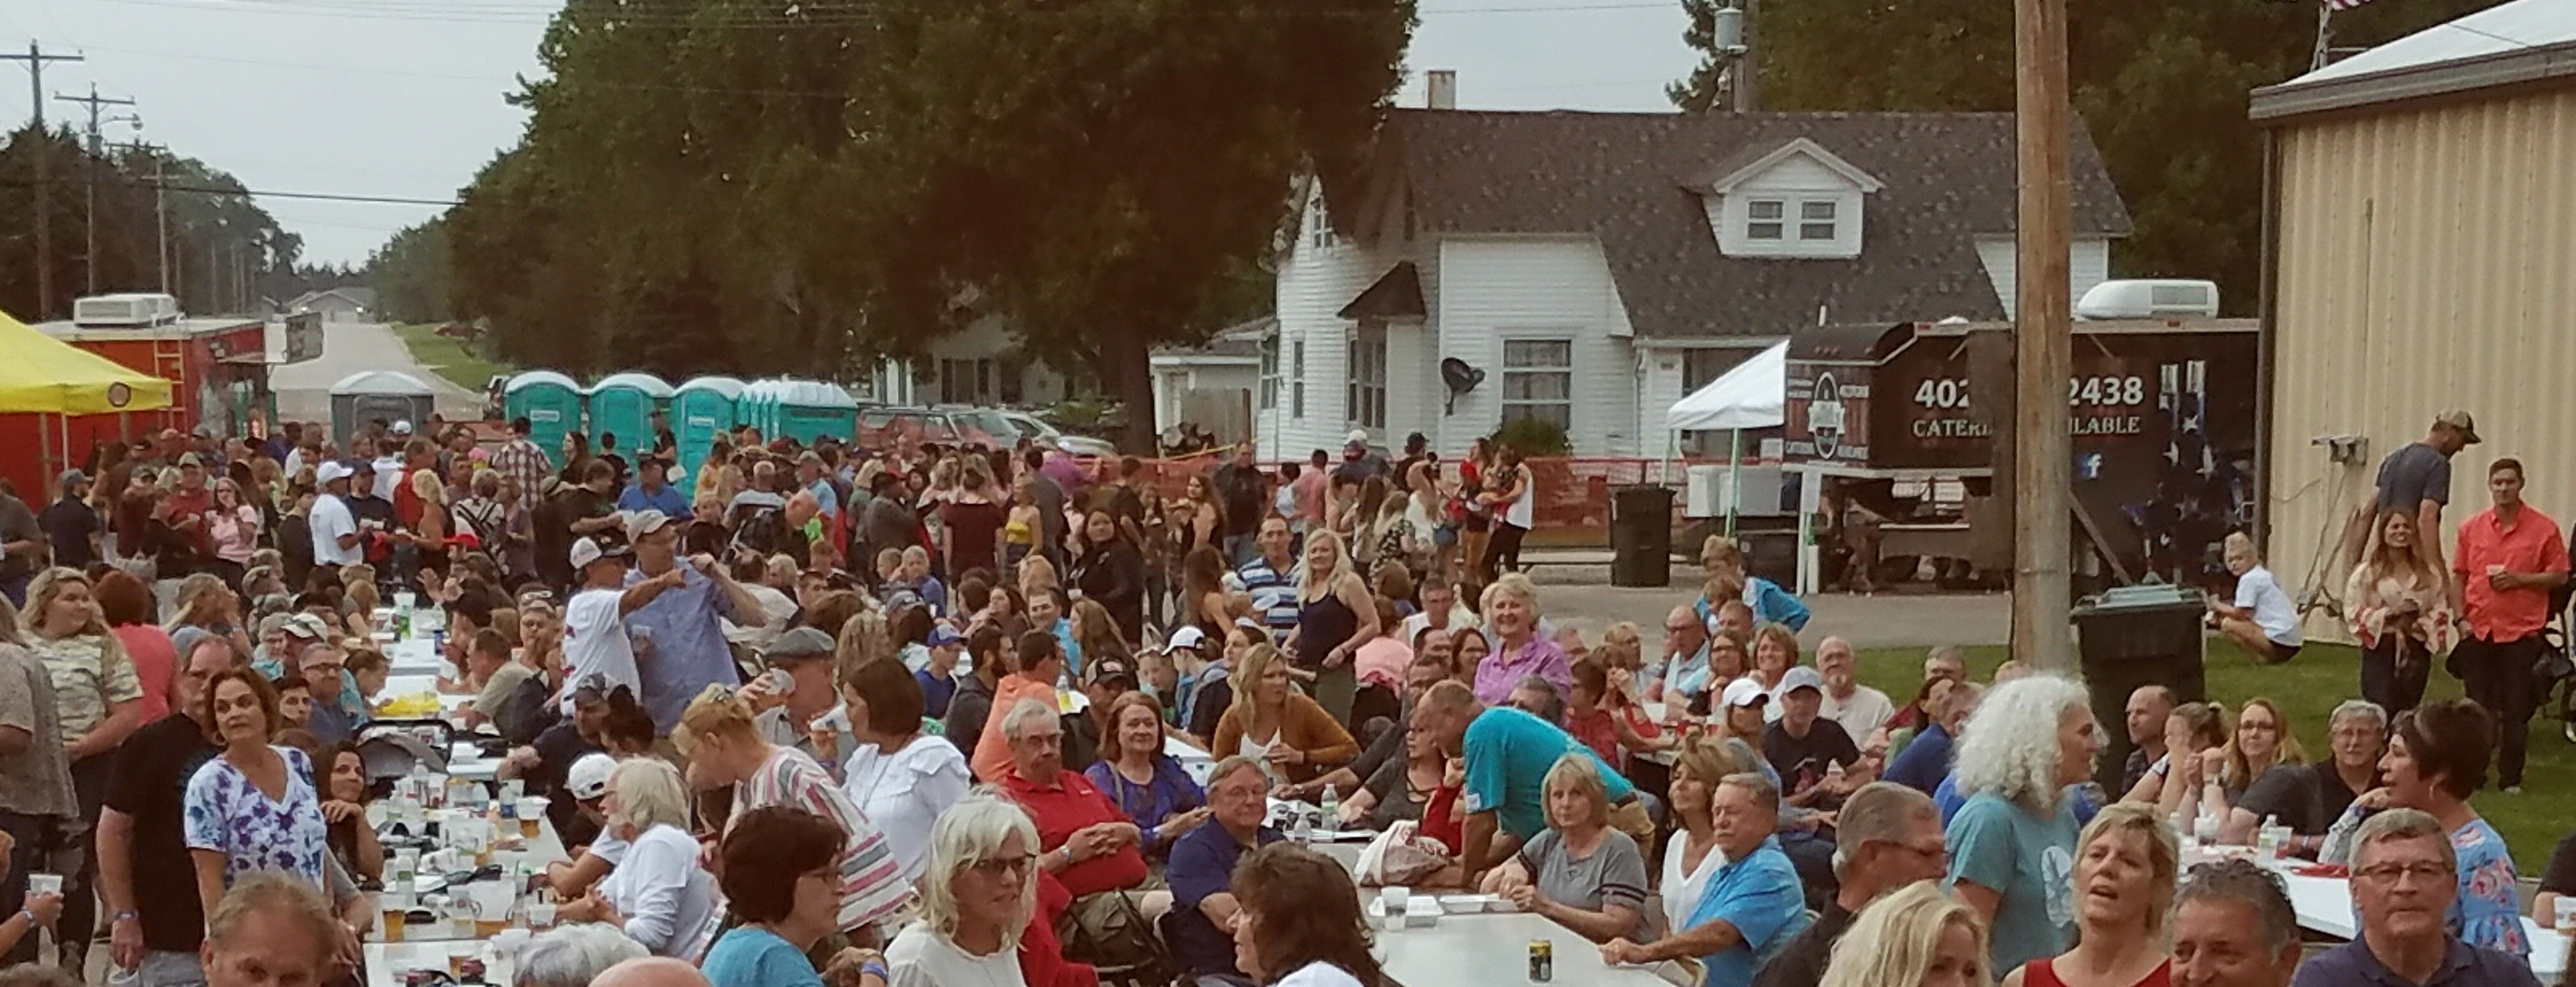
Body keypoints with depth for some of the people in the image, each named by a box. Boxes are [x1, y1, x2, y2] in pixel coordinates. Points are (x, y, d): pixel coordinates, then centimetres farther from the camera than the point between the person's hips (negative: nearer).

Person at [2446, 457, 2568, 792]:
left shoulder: (2544, 528, -3)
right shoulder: (2471, 528, 5)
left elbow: (2559, 576, 0)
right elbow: (2458, 576, 11)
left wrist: (2520, 579, -14)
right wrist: (2461, 617, 1)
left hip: (2521, 632, -2)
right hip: (2478, 630, 2)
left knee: (2516, 711, 1)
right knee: (2477, 708, 9)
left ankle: (2511, 779, 10)